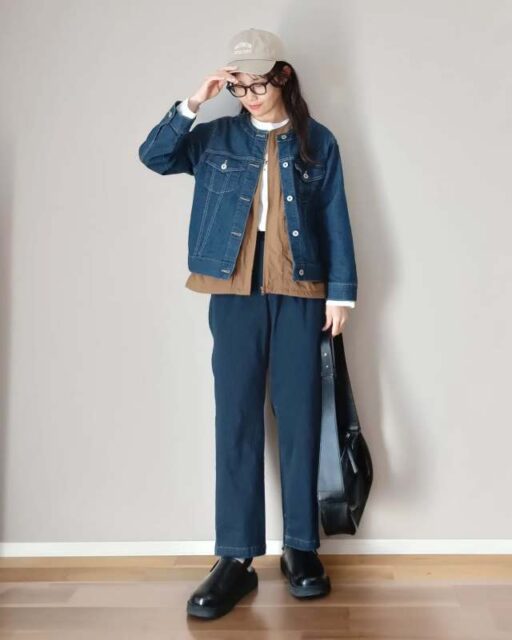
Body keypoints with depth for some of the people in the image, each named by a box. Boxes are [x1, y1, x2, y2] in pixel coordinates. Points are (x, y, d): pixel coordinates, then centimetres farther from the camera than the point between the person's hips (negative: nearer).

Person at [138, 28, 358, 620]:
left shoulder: (317, 142, 8)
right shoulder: (217, 137, 10)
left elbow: (336, 222, 6)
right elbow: (153, 156, 2)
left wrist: (341, 290, 0)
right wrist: (193, 103, -7)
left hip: (299, 293, 0)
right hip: (235, 292, 1)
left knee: (299, 418, 2)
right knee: (236, 421, -1)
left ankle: (300, 547, 16)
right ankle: (235, 558, 5)